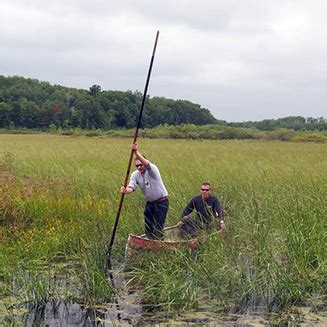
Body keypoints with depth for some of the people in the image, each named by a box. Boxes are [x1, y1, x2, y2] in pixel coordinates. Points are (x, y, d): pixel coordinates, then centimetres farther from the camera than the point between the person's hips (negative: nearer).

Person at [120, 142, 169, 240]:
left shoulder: (152, 169, -18)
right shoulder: (135, 175, -2)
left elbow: (146, 164, -42)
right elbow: (131, 187, -18)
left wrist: (136, 152, -55)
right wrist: (126, 190, -43)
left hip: (161, 202, -6)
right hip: (150, 202, 6)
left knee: (158, 226, -9)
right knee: (148, 225, 10)